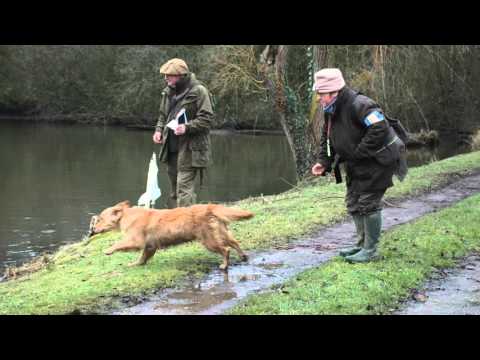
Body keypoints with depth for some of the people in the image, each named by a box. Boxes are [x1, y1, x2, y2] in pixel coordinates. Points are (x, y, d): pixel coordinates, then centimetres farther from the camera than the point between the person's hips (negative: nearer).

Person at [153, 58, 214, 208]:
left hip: (190, 149, -8)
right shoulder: (168, 92, 11)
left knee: (184, 188, -12)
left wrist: (187, 127, -25)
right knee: (174, 189, 16)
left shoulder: (198, 91, -12)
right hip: (171, 148, 8)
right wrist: (159, 129, 5)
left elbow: (207, 118, -14)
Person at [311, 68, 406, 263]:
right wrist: (324, 162, -2)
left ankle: (370, 250, 2)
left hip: (377, 160, -10)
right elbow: (327, 139, 13)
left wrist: (358, 152, -27)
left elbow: (379, 129, -33)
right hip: (357, 163, 10)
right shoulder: (331, 110, 4)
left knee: (368, 203, -8)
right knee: (353, 203, 14)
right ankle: (363, 244, 28)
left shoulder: (359, 105, -26)